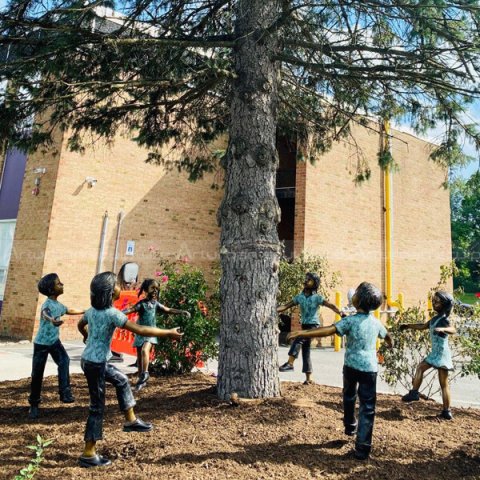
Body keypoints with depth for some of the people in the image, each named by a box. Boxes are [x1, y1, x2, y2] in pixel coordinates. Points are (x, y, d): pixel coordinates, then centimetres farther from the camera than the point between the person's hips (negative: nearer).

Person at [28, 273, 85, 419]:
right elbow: (44, 313, -49)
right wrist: (52, 320, -73)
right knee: (37, 374, 3)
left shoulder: (59, 305, 1)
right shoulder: (47, 304, -24)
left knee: (64, 361, -20)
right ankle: (34, 404, 21)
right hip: (41, 343, -5)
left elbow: (70, 310, 24)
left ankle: (65, 392, -17)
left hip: (55, 341, 6)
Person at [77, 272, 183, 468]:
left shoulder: (92, 310, 2)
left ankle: (131, 420, 34)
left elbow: (81, 325, 23)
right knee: (97, 407, 4)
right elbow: (140, 330, -27)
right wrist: (168, 333, -21)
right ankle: (88, 454, 17)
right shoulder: (112, 313, -24)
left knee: (121, 380, 23)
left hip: (90, 360, 9)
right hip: (95, 364, -9)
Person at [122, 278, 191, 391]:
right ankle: (141, 378, 23)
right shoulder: (142, 303, -9)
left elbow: (168, 310, 7)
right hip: (140, 332, 0)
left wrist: (181, 312, 0)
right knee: (139, 356, 8)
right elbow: (130, 309, -23)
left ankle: (145, 373, -12)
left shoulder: (156, 303, 2)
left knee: (145, 350, -24)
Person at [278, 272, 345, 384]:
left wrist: (341, 313, -38)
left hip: (313, 325, -6)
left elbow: (331, 305, -20)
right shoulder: (299, 297, 4)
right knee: (305, 351, 9)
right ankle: (308, 378, 18)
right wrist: (274, 310, -10)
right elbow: (286, 306, 3)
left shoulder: (317, 297, -10)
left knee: (298, 339, -28)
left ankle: (290, 363, -23)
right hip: (304, 325, 6)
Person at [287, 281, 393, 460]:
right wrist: (390, 344, 49)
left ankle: (350, 425, 44)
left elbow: (328, 330, -26)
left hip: (351, 365, -1)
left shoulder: (350, 320, -12)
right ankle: (362, 447, 1)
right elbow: (387, 336, 25)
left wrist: (303, 333, -30)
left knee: (349, 395, 26)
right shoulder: (375, 322, 4)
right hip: (369, 368, 2)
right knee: (367, 407, 5)